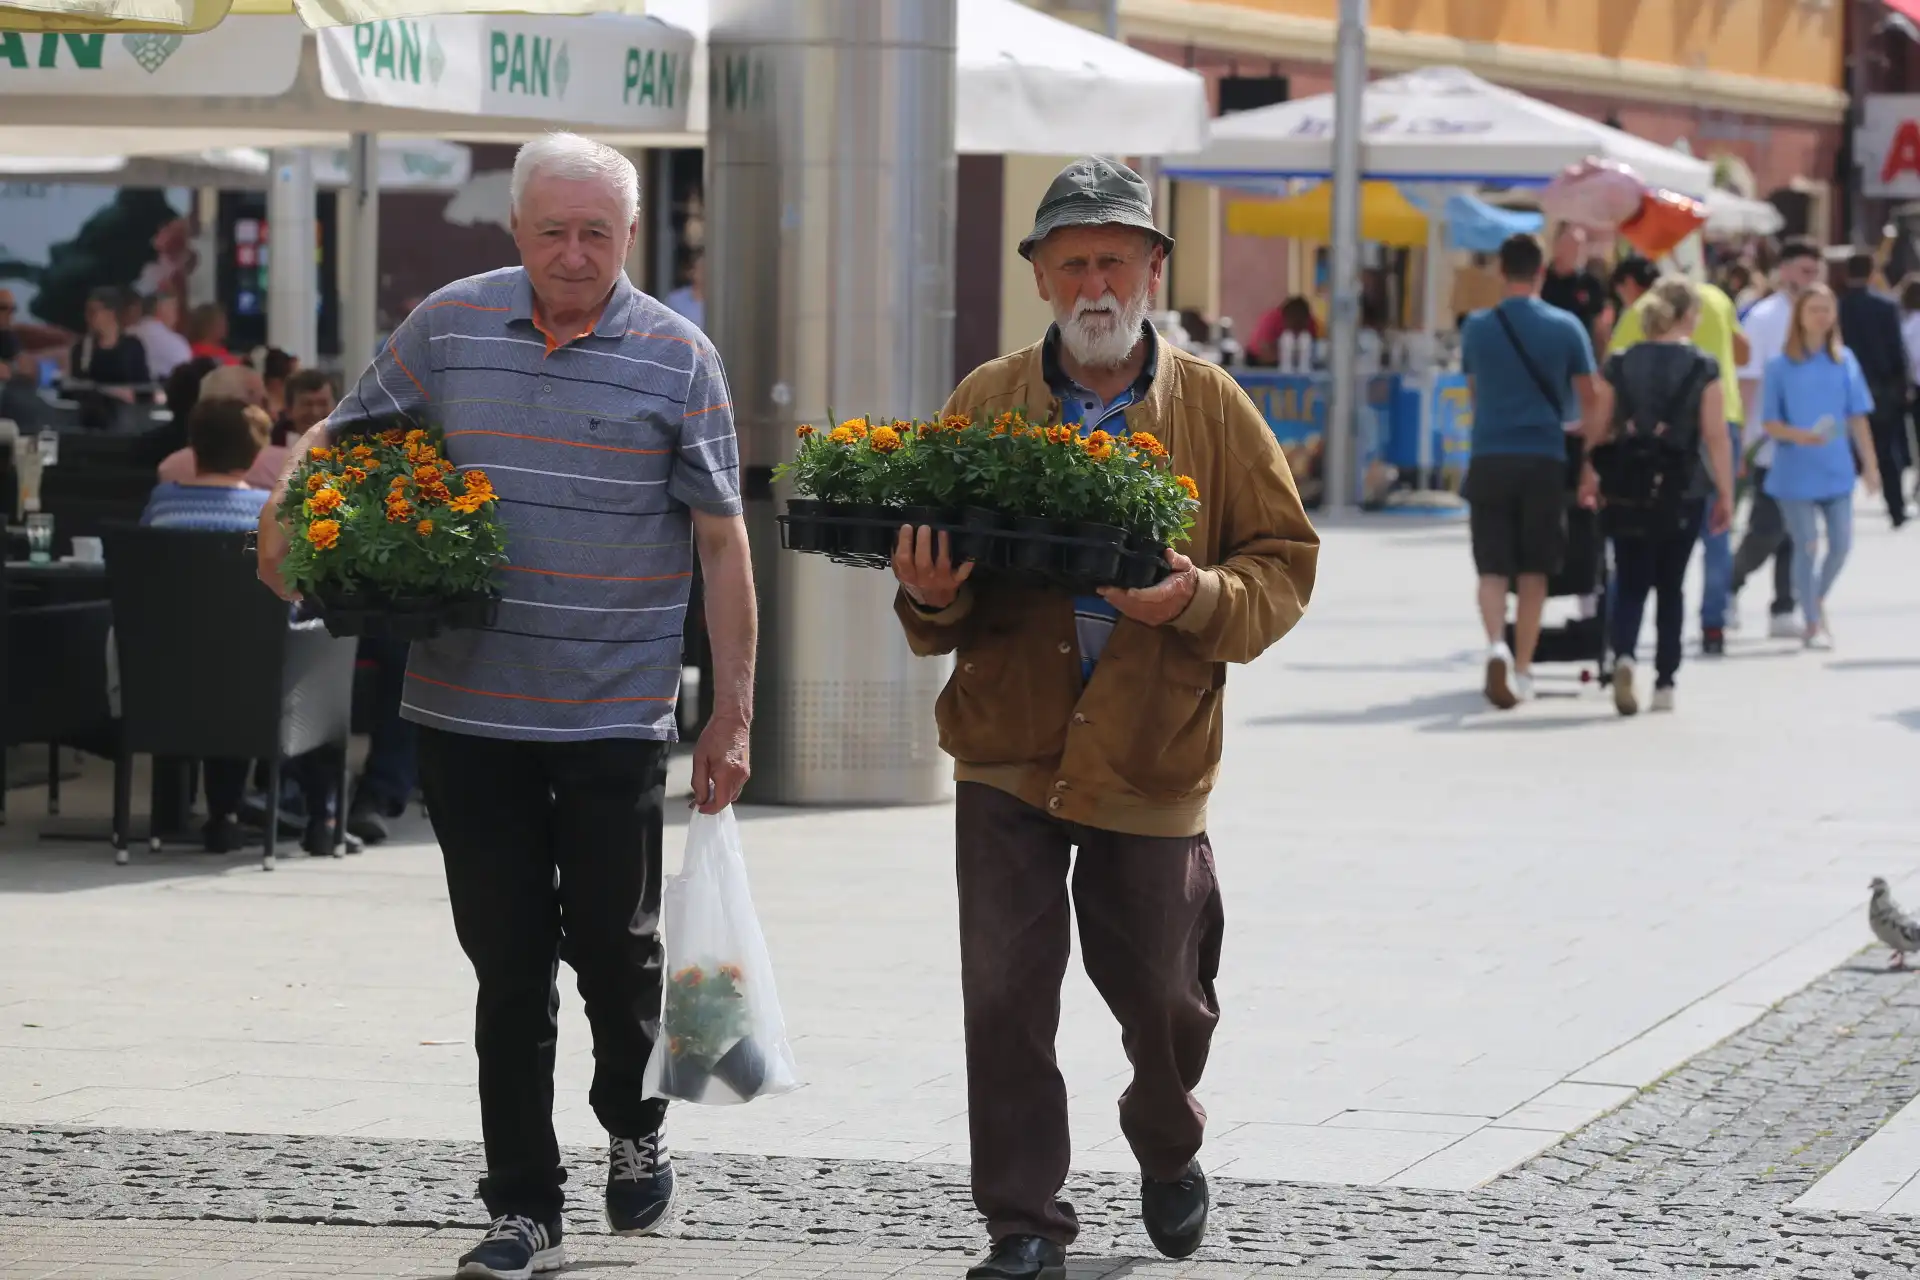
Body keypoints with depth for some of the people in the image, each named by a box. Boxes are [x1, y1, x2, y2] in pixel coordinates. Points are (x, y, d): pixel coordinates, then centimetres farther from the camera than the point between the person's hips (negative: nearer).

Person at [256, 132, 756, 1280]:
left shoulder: (678, 359, -2)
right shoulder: (448, 327, 4)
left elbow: (721, 542, 0)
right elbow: (342, 440, 16)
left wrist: (733, 717, -3)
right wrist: (287, 525, -5)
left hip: (616, 716, -2)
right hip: (469, 711, 2)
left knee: (614, 941, 4)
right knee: (509, 961, 5)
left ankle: (636, 1127, 34)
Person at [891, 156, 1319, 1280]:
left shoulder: (1212, 406, 2)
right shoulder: (986, 402, 4)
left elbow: (1286, 562, 2)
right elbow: (937, 603, 8)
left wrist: (1200, 599, -17)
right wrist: (932, 595, -16)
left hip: (1153, 756, 0)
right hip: (1007, 752, 0)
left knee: (1161, 997, 13)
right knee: (1005, 999, -5)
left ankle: (1169, 1151, 42)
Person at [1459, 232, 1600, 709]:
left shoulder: (1477, 326, 2)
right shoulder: (1566, 327, -2)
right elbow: (1588, 402, 3)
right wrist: (1564, 420, 24)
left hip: (1490, 459, 0)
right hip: (1544, 459, 0)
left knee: (1492, 567, 2)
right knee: (1534, 571, 9)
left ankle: (1496, 646, -23)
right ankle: (1522, 669, 11)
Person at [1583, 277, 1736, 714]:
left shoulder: (1620, 363, 2)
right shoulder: (1703, 367, -4)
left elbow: (1598, 428, 3)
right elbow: (1716, 436, -8)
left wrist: (1589, 480, 14)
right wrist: (1725, 494, -2)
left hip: (1627, 492, 1)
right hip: (1683, 491, -1)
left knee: (1629, 580, 5)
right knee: (1670, 584, 10)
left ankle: (1623, 654, -21)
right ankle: (1665, 683, 11)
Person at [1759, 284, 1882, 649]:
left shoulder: (1845, 361, 3)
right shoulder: (1781, 366, -4)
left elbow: (1858, 418, 6)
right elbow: (1770, 423, -3)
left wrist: (1870, 464, 5)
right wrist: (1798, 435, -21)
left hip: (1837, 471, 3)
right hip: (1795, 472, -3)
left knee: (1841, 544, 3)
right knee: (1806, 546, -2)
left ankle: (1818, 600, 30)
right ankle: (1813, 623, 10)